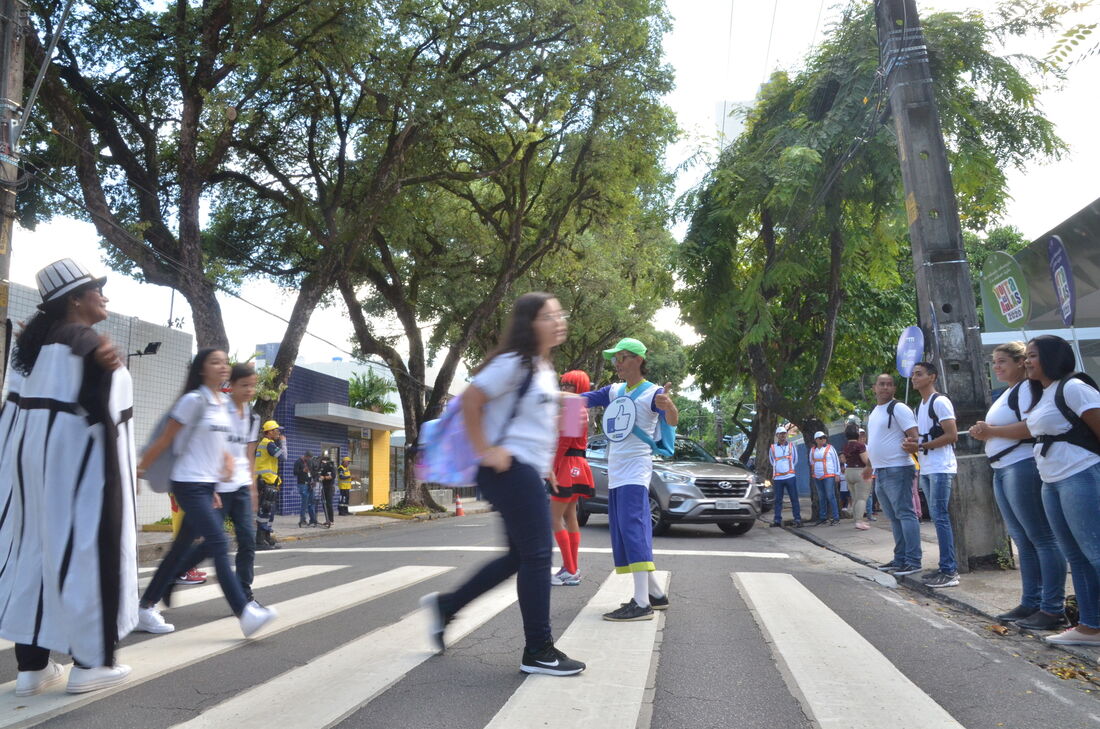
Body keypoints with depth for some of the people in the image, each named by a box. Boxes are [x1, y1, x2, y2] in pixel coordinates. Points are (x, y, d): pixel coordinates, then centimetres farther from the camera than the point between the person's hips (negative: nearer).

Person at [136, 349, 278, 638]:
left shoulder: (223, 404, 12)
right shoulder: (193, 401, -11)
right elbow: (164, 441, -7)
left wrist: (228, 458, 5)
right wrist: (138, 471, -2)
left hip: (208, 485, 8)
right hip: (189, 484, -8)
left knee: (181, 549, 13)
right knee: (219, 545, -13)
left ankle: (146, 609, 25)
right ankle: (244, 613, -15)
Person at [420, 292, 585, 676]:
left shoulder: (544, 368, 15)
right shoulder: (514, 363, -14)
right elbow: (471, 399, -18)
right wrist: (485, 451, -18)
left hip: (530, 472, 10)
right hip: (512, 469, -10)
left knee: (520, 556, 15)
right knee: (536, 556, -6)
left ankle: (445, 605, 27)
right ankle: (538, 651, 6)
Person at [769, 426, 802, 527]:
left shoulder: (791, 446, 5)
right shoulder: (772, 447, 5)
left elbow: (795, 460, 13)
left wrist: (788, 468, 13)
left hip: (790, 476, -1)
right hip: (777, 477, 1)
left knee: (794, 498, -1)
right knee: (778, 500, 5)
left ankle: (798, 520, 1)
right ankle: (777, 520, 10)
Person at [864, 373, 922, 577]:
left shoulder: (898, 408, -8)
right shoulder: (873, 412, 19)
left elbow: (914, 436, -15)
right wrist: (870, 465, 28)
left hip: (896, 470, -9)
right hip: (880, 473, 9)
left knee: (905, 514, -8)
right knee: (894, 518, 13)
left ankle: (913, 561, -5)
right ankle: (900, 559, 20)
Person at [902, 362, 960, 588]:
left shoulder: (940, 402, -8)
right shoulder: (920, 406, 19)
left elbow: (952, 436, -15)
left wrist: (921, 446, -17)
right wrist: (913, 448, 4)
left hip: (941, 468, -9)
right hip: (926, 469, 9)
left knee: (940, 517, -10)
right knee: (937, 517, 11)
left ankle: (949, 572, -7)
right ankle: (947, 567, 16)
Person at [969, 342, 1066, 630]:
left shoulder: (1027, 387, -7)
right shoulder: (1005, 394, 21)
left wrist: (992, 430, -16)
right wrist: (986, 434, 8)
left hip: (1024, 466, -10)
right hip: (1002, 469, 10)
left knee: (1041, 538, -6)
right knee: (1022, 539, 11)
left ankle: (1053, 609, -3)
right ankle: (1030, 603, 17)